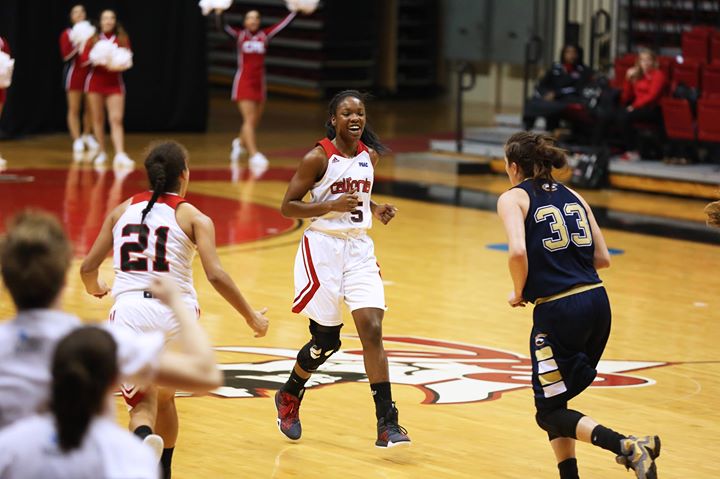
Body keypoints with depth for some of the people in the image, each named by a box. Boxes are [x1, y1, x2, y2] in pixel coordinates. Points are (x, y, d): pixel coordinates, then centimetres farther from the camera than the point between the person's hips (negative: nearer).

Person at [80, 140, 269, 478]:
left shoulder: (123, 210, 11)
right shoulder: (193, 217, 2)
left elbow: (88, 267, 14)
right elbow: (216, 276, -9)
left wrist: (95, 288, 37)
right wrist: (251, 317, 2)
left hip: (130, 313, 0)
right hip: (176, 313, 0)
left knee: (144, 404, -2)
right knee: (165, 397, 24)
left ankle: (142, 441, -37)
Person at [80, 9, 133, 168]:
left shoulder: (122, 39, 6)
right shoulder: (93, 39, 7)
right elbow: (83, 60, 0)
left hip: (114, 83, -1)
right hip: (95, 82, 1)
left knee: (116, 119, -11)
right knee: (98, 119, 5)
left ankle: (120, 155, -20)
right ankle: (102, 153, 15)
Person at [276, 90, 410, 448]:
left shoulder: (370, 155, 6)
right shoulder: (318, 157, -11)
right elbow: (288, 207, -10)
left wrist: (376, 210, 3)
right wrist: (332, 206, -23)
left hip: (359, 248, 5)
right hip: (323, 248, -5)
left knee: (372, 330, -9)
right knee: (327, 339, 3)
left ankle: (386, 424, -12)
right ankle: (289, 397, 33)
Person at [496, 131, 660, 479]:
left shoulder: (513, 198, 1)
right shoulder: (573, 196, 17)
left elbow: (518, 251, -16)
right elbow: (603, 258, 14)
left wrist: (519, 293, 0)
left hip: (559, 310, -6)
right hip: (598, 303, 6)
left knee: (550, 412, 4)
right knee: (555, 398, 21)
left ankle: (627, 447, -16)